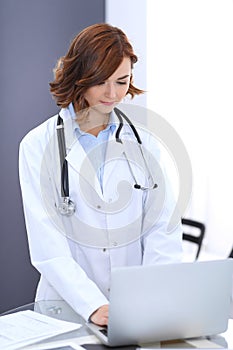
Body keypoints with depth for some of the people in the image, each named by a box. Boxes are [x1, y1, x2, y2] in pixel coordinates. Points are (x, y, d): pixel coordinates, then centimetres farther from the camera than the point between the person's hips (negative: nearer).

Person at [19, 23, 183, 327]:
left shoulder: (144, 143, 8)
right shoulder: (39, 145, -1)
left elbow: (162, 229, 2)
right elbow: (47, 243, -9)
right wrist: (92, 305, -22)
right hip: (69, 309, -2)